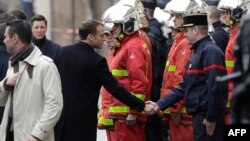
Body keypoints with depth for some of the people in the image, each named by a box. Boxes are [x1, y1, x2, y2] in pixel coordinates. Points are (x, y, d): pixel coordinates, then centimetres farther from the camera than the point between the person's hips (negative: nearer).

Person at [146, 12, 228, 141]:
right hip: (199, 115, 10)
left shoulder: (210, 51, -13)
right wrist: (160, 104, 13)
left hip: (207, 117, -10)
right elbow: (184, 86, 20)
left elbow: (215, 88, -21)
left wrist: (211, 118, -23)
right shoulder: (197, 52, 19)